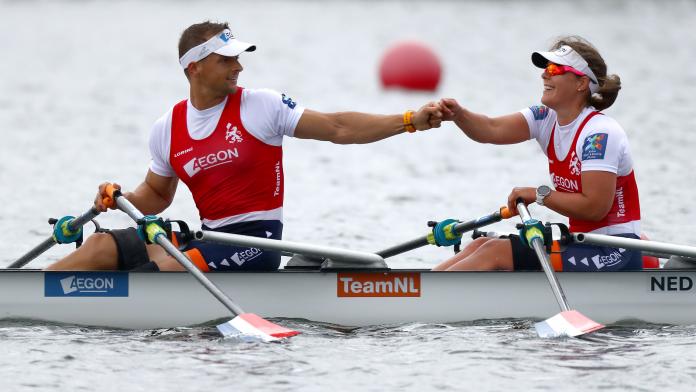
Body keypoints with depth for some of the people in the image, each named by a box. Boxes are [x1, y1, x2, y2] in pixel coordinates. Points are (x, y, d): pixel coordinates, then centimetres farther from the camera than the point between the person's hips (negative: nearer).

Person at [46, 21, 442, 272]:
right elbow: (156, 194, 21)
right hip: (209, 237, 5)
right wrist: (123, 198, -2)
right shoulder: (168, 128, 8)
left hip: (256, 240, -5)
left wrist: (408, 120, -13)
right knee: (104, 246, -6)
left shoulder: (260, 107, -5)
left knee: (169, 266, -28)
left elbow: (338, 128, -6)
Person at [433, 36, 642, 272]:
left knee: (495, 253, -17)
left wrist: (538, 195, -14)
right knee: (481, 246, 0)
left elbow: (595, 206, -23)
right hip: (584, 248, 8)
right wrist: (458, 115, -25)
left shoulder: (599, 134, -16)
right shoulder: (547, 120, 9)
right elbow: (491, 130, -6)